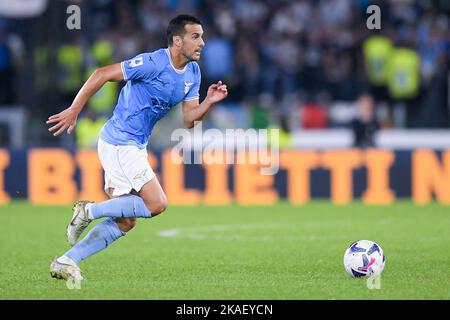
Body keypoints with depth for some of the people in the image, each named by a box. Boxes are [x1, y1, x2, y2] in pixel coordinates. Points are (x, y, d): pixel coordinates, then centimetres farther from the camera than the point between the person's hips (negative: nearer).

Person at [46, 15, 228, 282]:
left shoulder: (193, 72, 7)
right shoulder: (153, 63, -19)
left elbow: (189, 119, 7)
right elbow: (102, 75, -16)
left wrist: (209, 102, -13)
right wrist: (73, 111, -16)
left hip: (136, 146, 9)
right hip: (119, 142, -9)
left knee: (125, 222, 8)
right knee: (156, 204, -15)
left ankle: (66, 262, 10)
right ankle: (90, 211, -4)